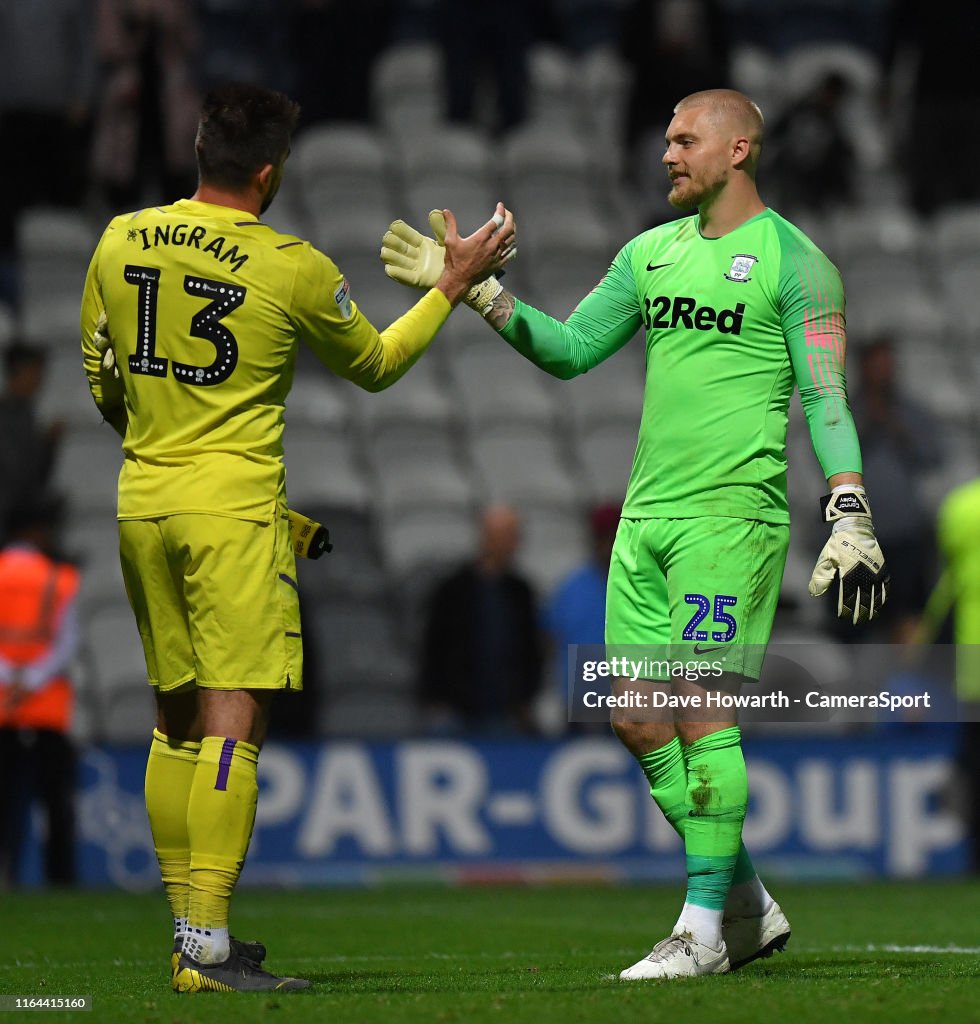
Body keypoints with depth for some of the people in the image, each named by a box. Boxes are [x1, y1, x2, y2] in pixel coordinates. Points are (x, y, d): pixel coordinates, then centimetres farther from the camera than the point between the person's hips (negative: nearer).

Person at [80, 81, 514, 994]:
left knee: (175, 720, 14)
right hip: (234, 508, -6)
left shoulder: (120, 243, 4)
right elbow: (374, 366, 9)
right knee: (233, 722, -7)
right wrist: (455, 283, 19)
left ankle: (188, 935, 18)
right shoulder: (293, 269, -8)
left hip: (141, 503, 6)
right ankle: (209, 949, -14)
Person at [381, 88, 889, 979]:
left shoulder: (791, 260, -4)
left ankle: (705, 929, -3)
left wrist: (850, 518, -15)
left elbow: (826, 397, -7)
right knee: (638, 719, 5)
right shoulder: (651, 253, 16)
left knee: (700, 707, -11)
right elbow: (570, 348, 18)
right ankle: (749, 905, 17)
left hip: (732, 512, -7)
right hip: (647, 510, 7)